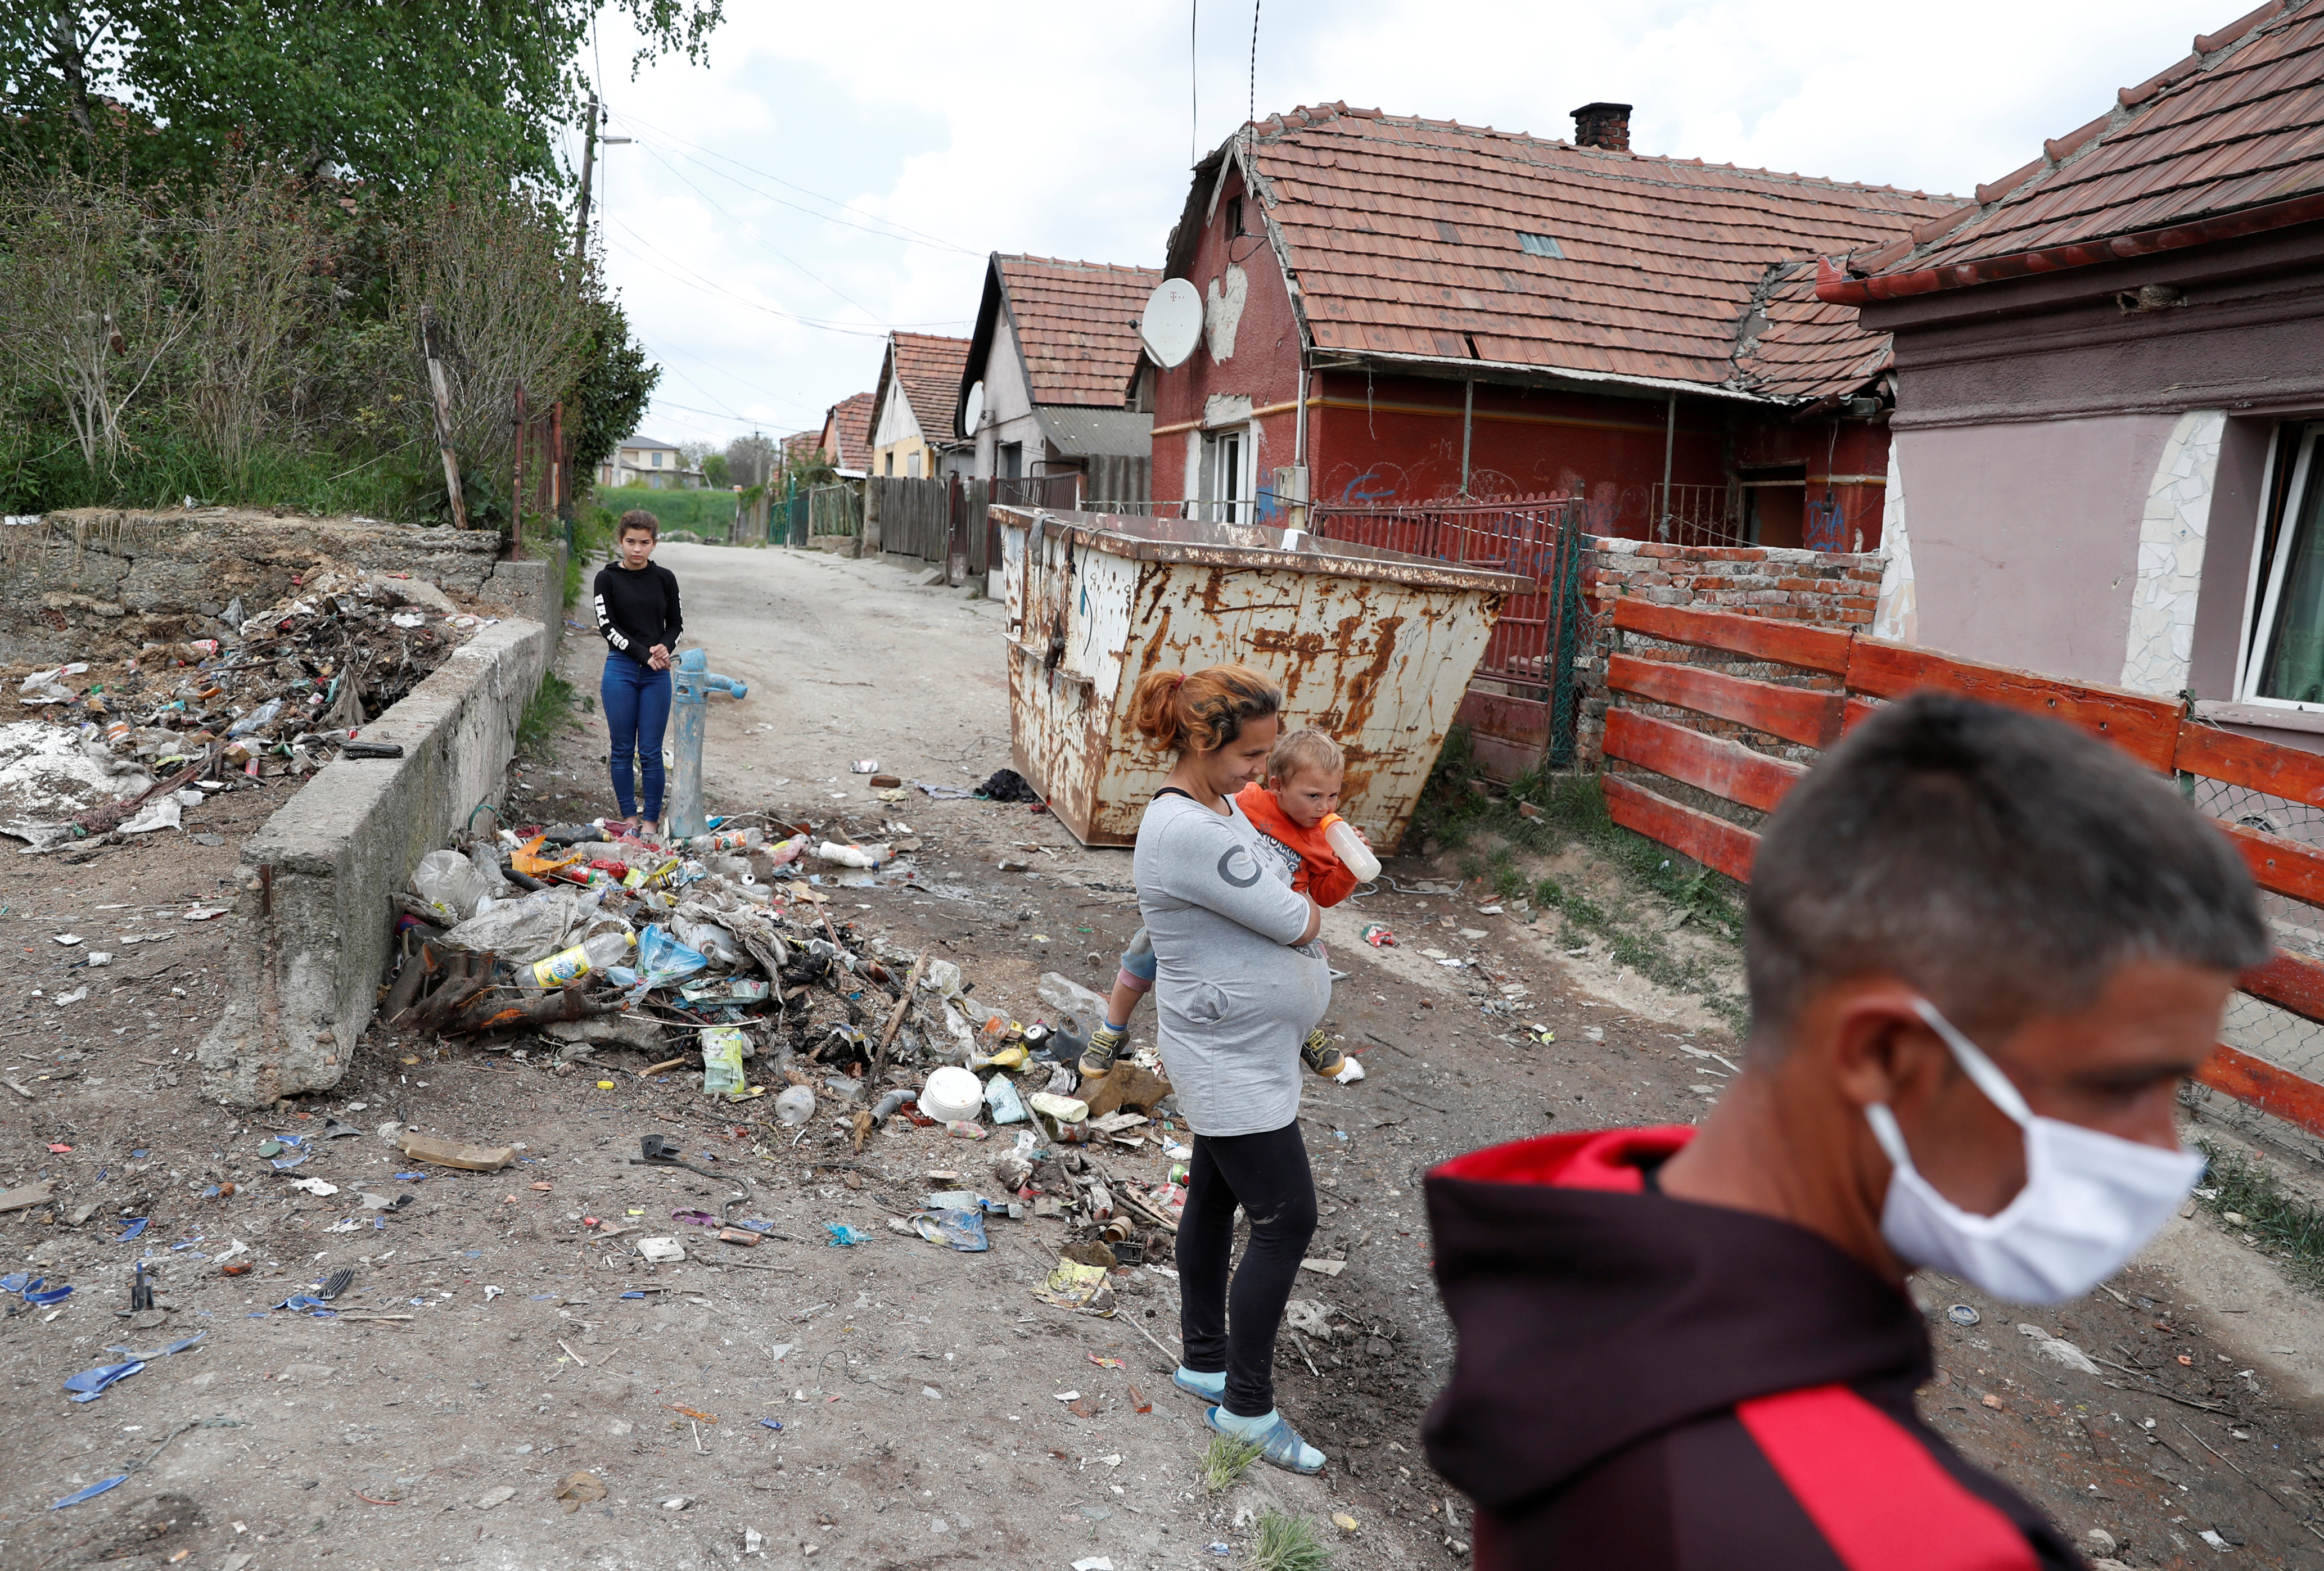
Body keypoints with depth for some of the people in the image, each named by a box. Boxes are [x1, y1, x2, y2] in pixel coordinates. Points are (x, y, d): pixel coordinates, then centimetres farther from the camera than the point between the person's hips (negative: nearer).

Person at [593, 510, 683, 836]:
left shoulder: (664, 578, 5)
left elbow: (676, 624, 12)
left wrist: (665, 648, -9)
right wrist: (645, 654, -15)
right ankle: (629, 816, 17)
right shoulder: (608, 578, 0)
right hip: (621, 669, -1)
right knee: (623, 749, 5)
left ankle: (652, 819, 12)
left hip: (657, 674, 1)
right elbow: (608, 626, -6)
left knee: (651, 751, 2)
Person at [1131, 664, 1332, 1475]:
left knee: (1215, 1198, 20)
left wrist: (1289, 905, -8)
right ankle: (1246, 1407, 16)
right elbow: (1295, 921, -24)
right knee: (1287, 1221, 0)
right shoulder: (1187, 832, -30)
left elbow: (1285, 888, 12)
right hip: (1231, 1067, -10)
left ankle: (1203, 1362, 37)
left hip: (1242, 1052, 10)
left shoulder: (1221, 804, 4)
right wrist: (1303, 908, -3)